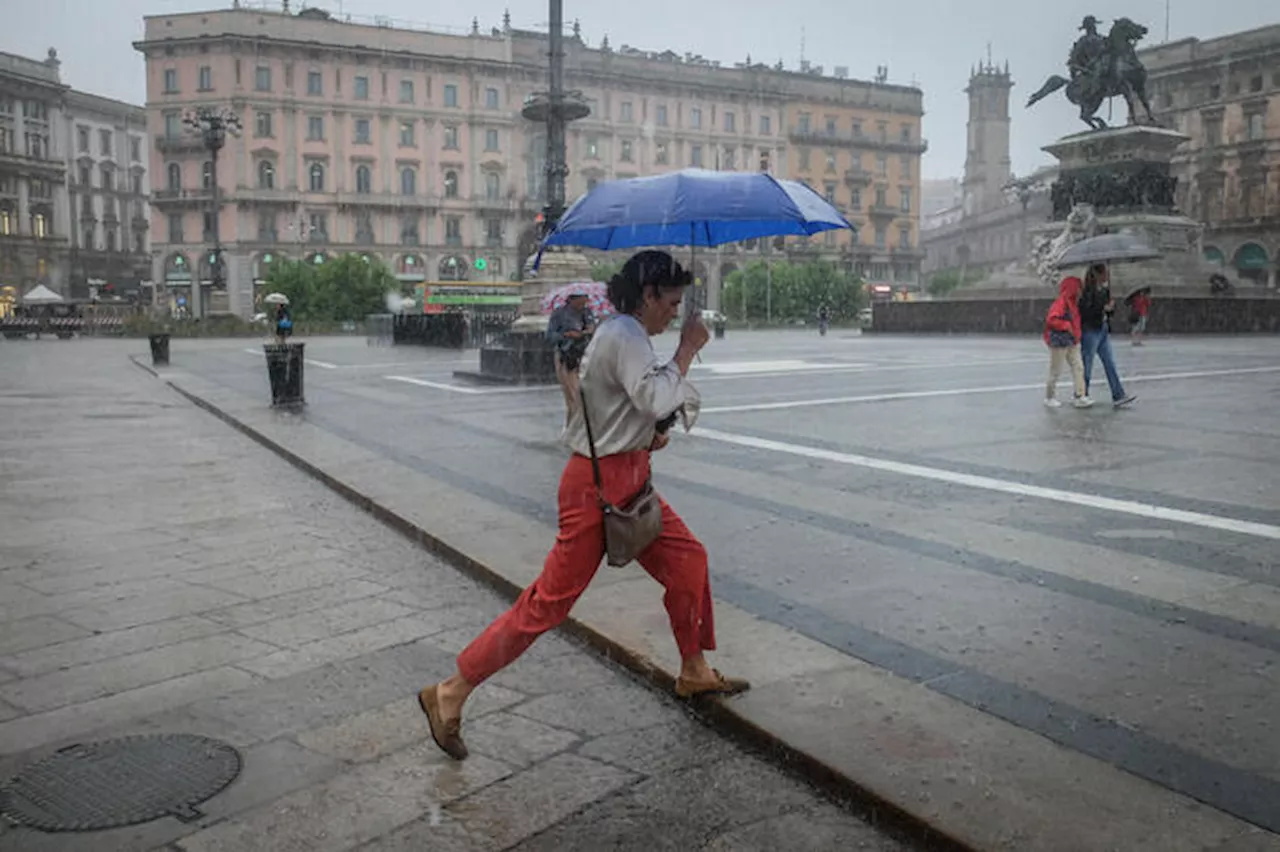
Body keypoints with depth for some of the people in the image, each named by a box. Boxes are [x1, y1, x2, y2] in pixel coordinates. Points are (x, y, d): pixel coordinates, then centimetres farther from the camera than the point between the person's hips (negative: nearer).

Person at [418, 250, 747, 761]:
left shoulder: (624, 335, 15)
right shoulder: (624, 336, -17)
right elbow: (656, 400, -29)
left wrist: (647, 436, 7)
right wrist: (687, 348, -17)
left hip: (627, 479, 11)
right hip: (600, 484, -11)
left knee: (688, 558, 17)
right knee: (551, 600, -7)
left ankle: (694, 672, 33)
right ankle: (450, 694, 2)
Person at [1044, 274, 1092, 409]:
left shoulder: (1073, 303, 13)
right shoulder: (1060, 303, -15)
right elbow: (1051, 319, -26)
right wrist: (1066, 325, -20)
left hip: (1072, 343, 9)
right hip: (1059, 342, -9)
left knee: (1078, 368, 1)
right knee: (1055, 371, 2)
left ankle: (1080, 397, 0)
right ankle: (1049, 397, 15)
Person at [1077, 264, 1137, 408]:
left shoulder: (1105, 291, 11)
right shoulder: (1088, 292, -12)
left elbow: (1109, 312, 18)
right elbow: (1085, 312, -22)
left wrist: (1111, 308, -3)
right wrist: (1103, 309, -20)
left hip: (1103, 331, 8)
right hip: (1090, 331, -8)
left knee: (1110, 364, 3)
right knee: (1087, 365, 2)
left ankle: (1118, 396, 2)